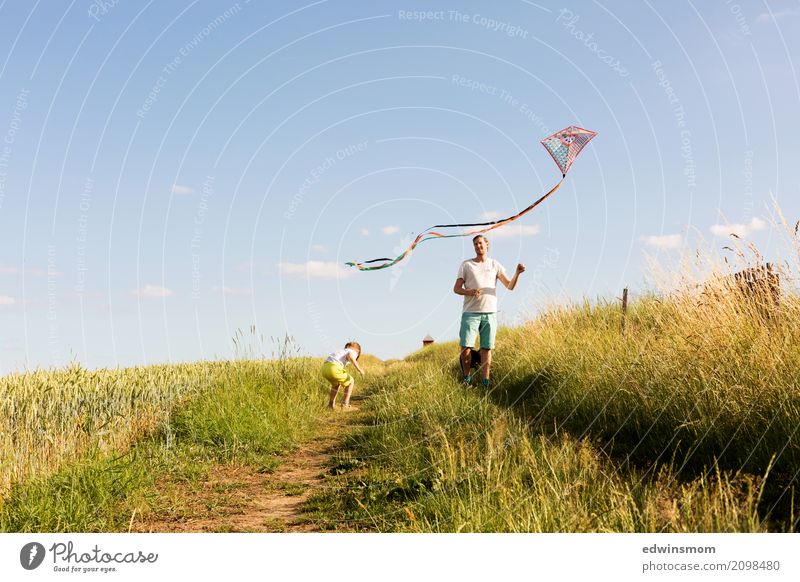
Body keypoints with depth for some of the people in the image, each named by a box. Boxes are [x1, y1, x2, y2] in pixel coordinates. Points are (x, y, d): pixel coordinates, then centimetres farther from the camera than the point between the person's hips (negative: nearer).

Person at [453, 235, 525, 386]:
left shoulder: (495, 265, 11)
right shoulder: (466, 265, 8)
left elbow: (510, 286, 5)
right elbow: (456, 288, 4)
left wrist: (517, 273, -14)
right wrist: (469, 292, -17)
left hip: (490, 313, 1)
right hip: (470, 313, -1)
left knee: (487, 348, 0)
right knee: (465, 347, -7)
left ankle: (485, 382, 4)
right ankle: (467, 378, 11)